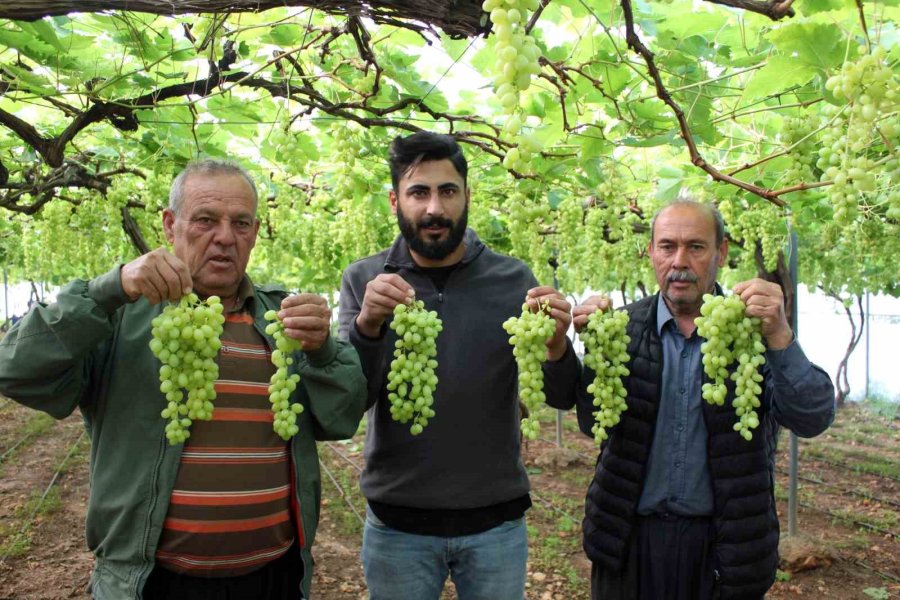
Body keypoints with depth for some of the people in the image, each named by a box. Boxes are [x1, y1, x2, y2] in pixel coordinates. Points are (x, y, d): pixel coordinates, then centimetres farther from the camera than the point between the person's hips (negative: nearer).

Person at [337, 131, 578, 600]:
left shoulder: (513, 279, -3)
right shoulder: (364, 280, -3)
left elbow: (561, 396, -5)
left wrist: (556, 349, -26)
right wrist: (367, 326, -28)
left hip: (495, 521, 1)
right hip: (397, 523, 0)